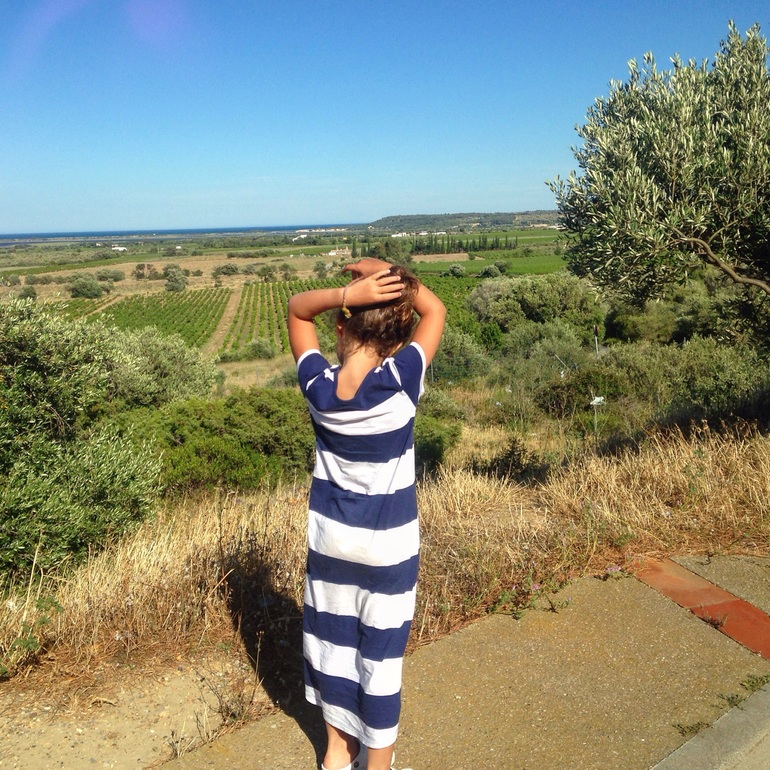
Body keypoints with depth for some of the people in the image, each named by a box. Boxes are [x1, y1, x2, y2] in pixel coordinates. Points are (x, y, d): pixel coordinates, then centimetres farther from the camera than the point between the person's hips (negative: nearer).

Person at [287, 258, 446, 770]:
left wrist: (347, 294, -18)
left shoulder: (318, 384, -15)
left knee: (333, 638, 20)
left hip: (330, 535, 3)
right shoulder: (399, 381, -23)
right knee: (380, 650, 12)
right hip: (388, 544, -3)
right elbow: (436, 311, -8)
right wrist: (390, 275, -13)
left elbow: (297, 309, -1)